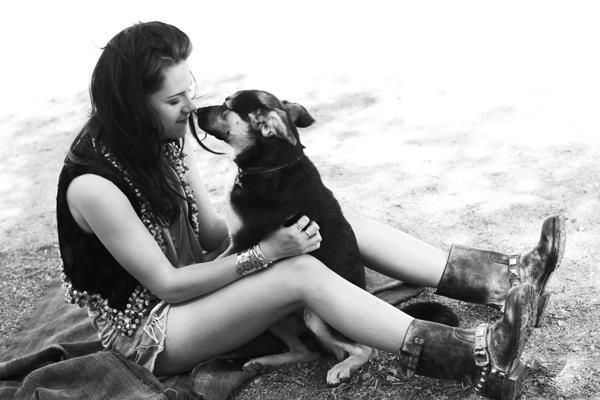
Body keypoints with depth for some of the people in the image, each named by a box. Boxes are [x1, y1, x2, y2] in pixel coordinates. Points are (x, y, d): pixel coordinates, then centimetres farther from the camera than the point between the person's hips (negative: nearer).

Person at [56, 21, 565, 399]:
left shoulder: (163, 139, -3)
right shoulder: (94, 185, -27)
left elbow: (211, 231, 0)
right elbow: (167, 285, -23)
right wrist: (264, 253, -26)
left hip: (194, 278, 8)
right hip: (145, 329, -7)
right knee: (300, 273, -30)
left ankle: (504, 280, -15)